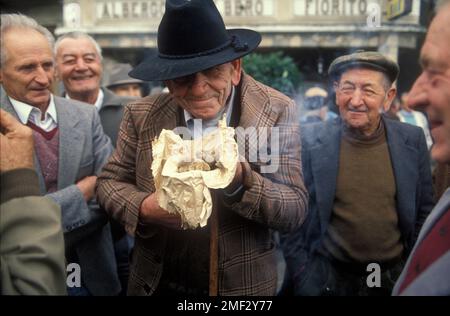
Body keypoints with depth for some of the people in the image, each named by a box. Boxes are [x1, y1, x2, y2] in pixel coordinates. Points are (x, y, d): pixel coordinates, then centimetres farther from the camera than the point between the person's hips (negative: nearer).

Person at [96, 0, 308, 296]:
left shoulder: (276, 111, -14)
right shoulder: (142, 115, -8)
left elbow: (295, 212, -15)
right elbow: (109, 181, 0)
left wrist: (241, 179, -33)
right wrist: (144, 207, -21)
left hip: (242, 285, -1)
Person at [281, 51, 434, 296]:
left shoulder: (412, 140, -5)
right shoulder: (309, 141, -11)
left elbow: (424, 212, 4)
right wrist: (300, 277, -7)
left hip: (395, 277, 2)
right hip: (327, 278, -1)